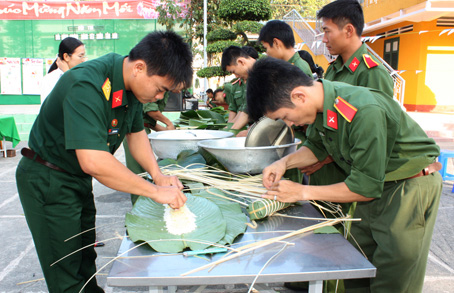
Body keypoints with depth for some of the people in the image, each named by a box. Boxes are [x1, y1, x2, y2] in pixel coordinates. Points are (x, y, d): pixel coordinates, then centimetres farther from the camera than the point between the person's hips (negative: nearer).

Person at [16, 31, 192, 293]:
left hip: (79, 180, 8)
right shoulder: (87, 85, -33)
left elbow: (136, 132, 8)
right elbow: (94, 161, -41)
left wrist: (158, 175, -7)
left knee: (85, 260, 20)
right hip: (48, 182, -8)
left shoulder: (133, 84, -6)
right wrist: (156, 191, -33)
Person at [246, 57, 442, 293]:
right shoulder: (322, 101, -10)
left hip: (412, 183, -7)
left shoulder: (365, 112, -34)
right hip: (376, 183, 7)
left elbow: (365, 187, -26)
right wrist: (285, 162, -9)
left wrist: (303, 192, -22)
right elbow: (316, 146, 10)